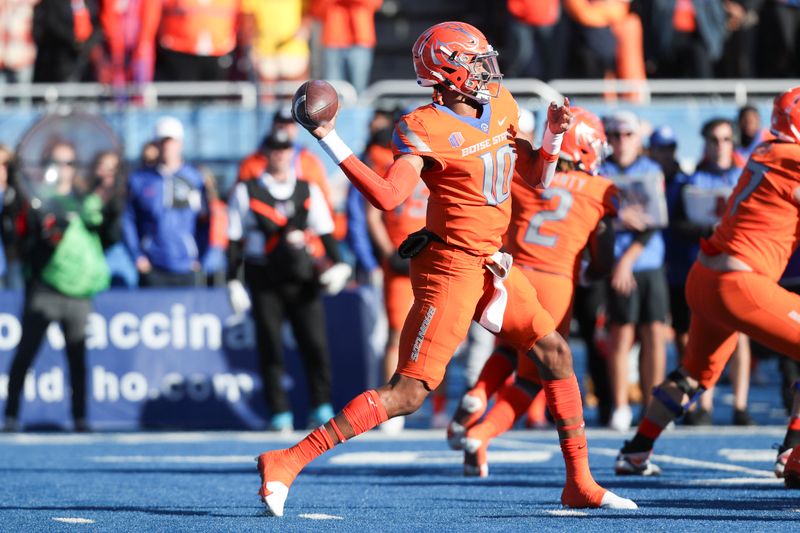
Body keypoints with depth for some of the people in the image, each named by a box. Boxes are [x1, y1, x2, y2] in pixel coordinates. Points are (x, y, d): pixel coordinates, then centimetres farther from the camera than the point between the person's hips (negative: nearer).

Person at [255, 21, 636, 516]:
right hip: (451, 267, -8)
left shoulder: (500, 106, 8)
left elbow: (537, 178, 17)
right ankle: (286, 462, -12)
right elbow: (387, 196, -28)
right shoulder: (425, 128, -15)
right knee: (407, 393, -13)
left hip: (492, 265, 8)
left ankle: (580, 484, 18)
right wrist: (331, 142, -34)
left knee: (557, 355, 8)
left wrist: (553, 135, -1)